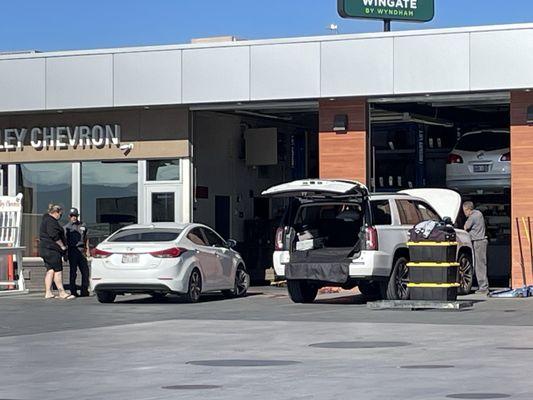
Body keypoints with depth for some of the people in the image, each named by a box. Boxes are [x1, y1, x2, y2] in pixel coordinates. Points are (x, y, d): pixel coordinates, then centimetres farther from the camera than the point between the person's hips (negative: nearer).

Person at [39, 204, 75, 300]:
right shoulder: (50, 221, -14)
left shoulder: (46, 220, 21)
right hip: (51, 249, -11)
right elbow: (54, 236, -21)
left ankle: (48, 293, 6)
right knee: (58, 270, -8)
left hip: (45, 249, 11)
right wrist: (62, 246, -12)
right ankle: (62, 293, -8)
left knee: (50, 270, 8)